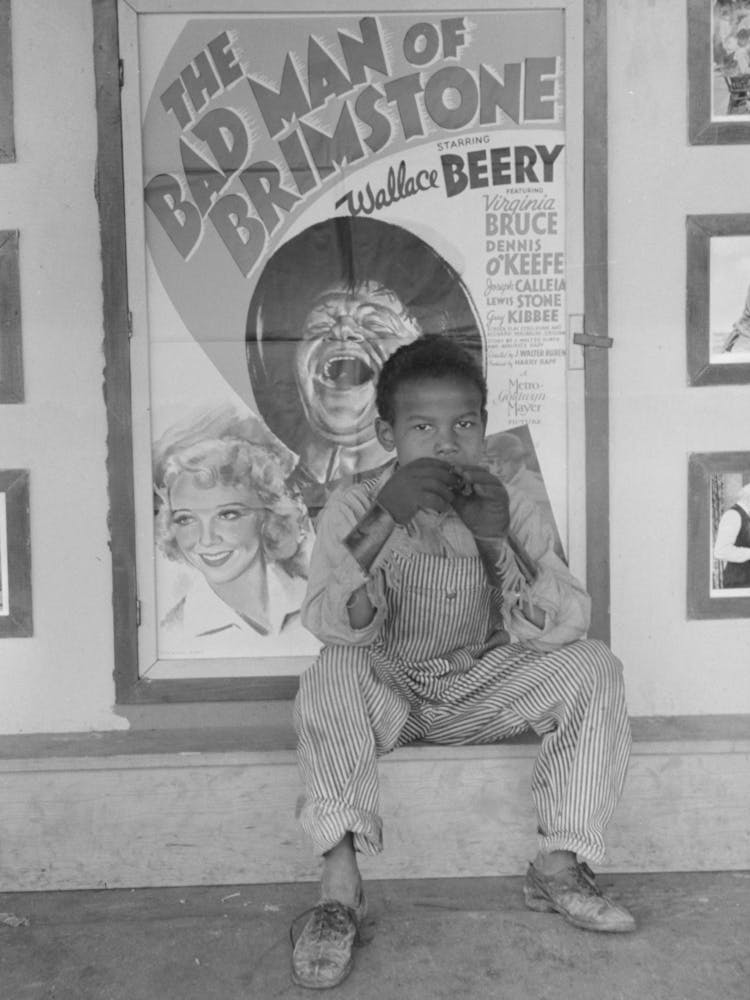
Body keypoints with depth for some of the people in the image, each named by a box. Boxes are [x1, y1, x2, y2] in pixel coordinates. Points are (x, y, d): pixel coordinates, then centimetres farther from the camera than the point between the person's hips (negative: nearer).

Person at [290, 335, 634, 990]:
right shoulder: (354, 508, -14)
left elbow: (562, 629, -19)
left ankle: (560, 865, -10)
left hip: (482, 688, 3)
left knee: (593, 667, -18)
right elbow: (332, 629, -28)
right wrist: (383, 521, -40)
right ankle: (340, 886, -28)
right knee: (332, 673, -33)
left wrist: (497, 543, -35)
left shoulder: (506, 508, -9)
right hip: (388, 695, -2)